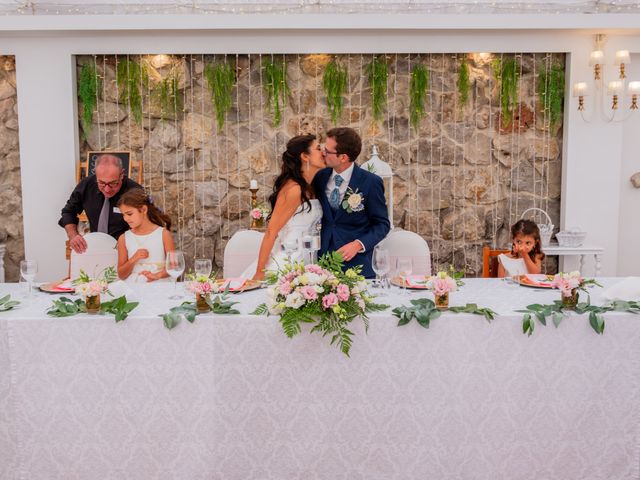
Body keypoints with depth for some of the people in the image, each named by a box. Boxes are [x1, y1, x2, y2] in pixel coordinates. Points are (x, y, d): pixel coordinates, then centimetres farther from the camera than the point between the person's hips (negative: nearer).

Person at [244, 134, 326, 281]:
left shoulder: (312, 187, 7)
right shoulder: (293, 189, -17)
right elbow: (271, 232, -17)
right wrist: (259, 272, -17)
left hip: (303, 263, 7)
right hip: (284, 262, -7)